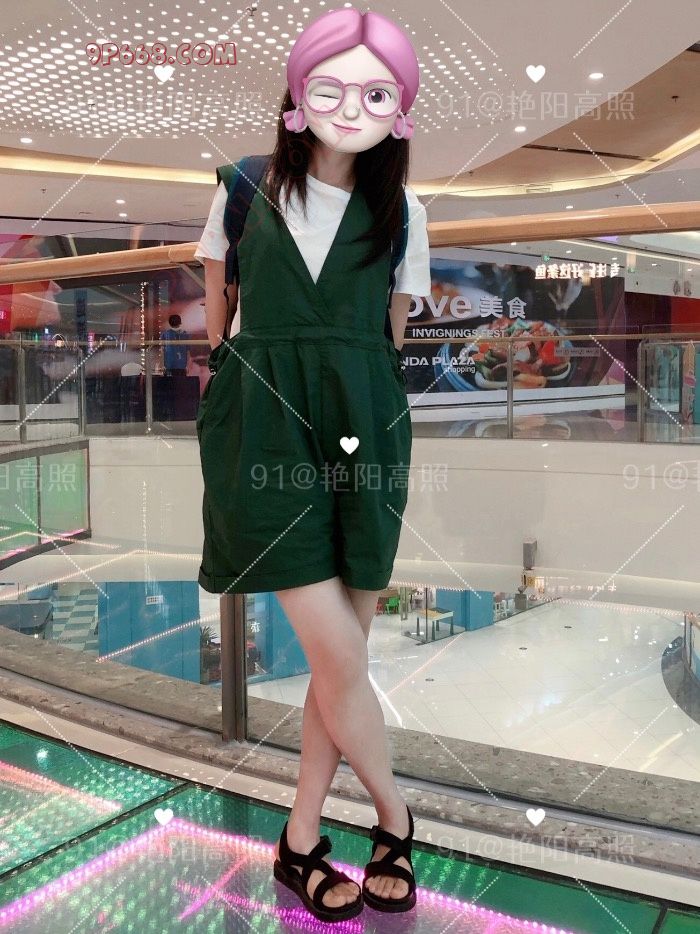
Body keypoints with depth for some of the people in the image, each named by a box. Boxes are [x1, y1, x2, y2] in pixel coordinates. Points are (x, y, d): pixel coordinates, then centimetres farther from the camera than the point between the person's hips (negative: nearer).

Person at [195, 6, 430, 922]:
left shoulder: (402, 212, 6)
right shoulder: (246, 189, 2)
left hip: (364, 434, 3)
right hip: (266, 433, -2)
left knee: (341, 651, 5)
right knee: (340, 656, -6)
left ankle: (301, 840, 24)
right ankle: (396, 820, 21)